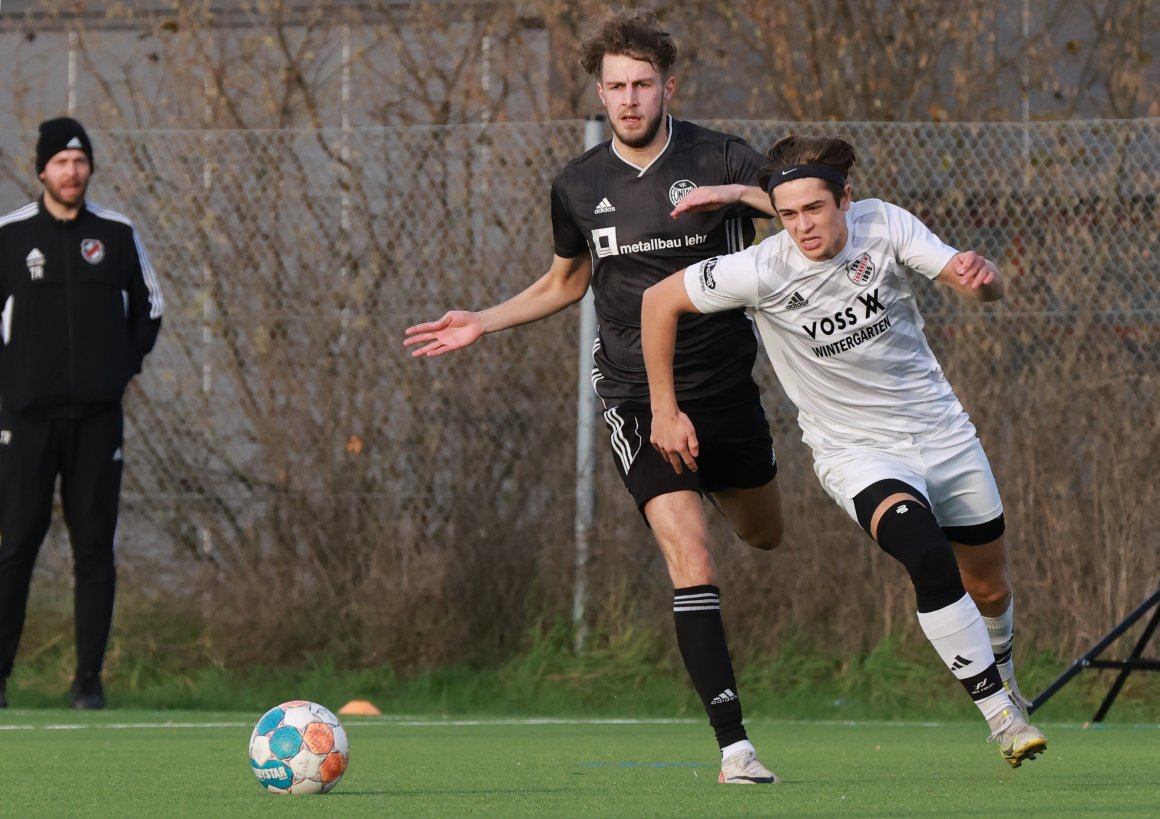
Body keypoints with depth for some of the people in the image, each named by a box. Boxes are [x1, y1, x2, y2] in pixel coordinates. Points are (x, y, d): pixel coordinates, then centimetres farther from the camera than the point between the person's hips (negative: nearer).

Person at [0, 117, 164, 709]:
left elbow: (148, 306, 18)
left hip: (97, 415, 2)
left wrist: (125, 366, 7)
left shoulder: (117, 234, 7)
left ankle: (89, 679, 5)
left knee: (94, 546, 1)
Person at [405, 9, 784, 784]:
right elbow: (564, 284, 19)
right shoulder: (579, 186, 1)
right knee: (689, 552, -18)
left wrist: (739, 195, -28)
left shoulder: (720, 160, -7)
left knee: (764, 534, 21)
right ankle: (734, 745, -20)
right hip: (636, 394, -1)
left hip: (724, 382, 1)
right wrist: (480, 324, 10)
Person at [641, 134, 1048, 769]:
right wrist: (665, 411, -8)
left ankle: (1003, 682, 50)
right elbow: (658, 301, -9)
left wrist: (981, 277, -38)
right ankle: (1002, 717, -22)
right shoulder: (764, 270, -19)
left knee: (989, 589, 16)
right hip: (858, 452, -4)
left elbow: (976, 282, -12)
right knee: (928, 557, -31)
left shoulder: (884, 224, -12)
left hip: (943, 431, 4)